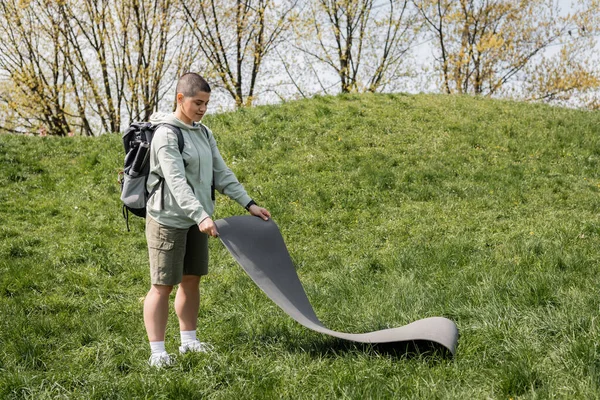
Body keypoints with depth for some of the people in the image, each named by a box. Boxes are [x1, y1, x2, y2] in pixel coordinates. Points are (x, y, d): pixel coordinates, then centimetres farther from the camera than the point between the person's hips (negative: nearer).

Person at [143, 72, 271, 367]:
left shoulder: (203, 133, 10)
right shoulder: (166, 134, -15)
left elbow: (222, 174, 13)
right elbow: (176, 182, -25)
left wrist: (249, 203, 5)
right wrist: (201, 216, -35)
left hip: (195, 219, 8)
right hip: (168, 219, -8)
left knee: (192, 279, 13)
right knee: (163, 285, -4)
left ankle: (189, 340, 25)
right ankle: (157, 351, 0)